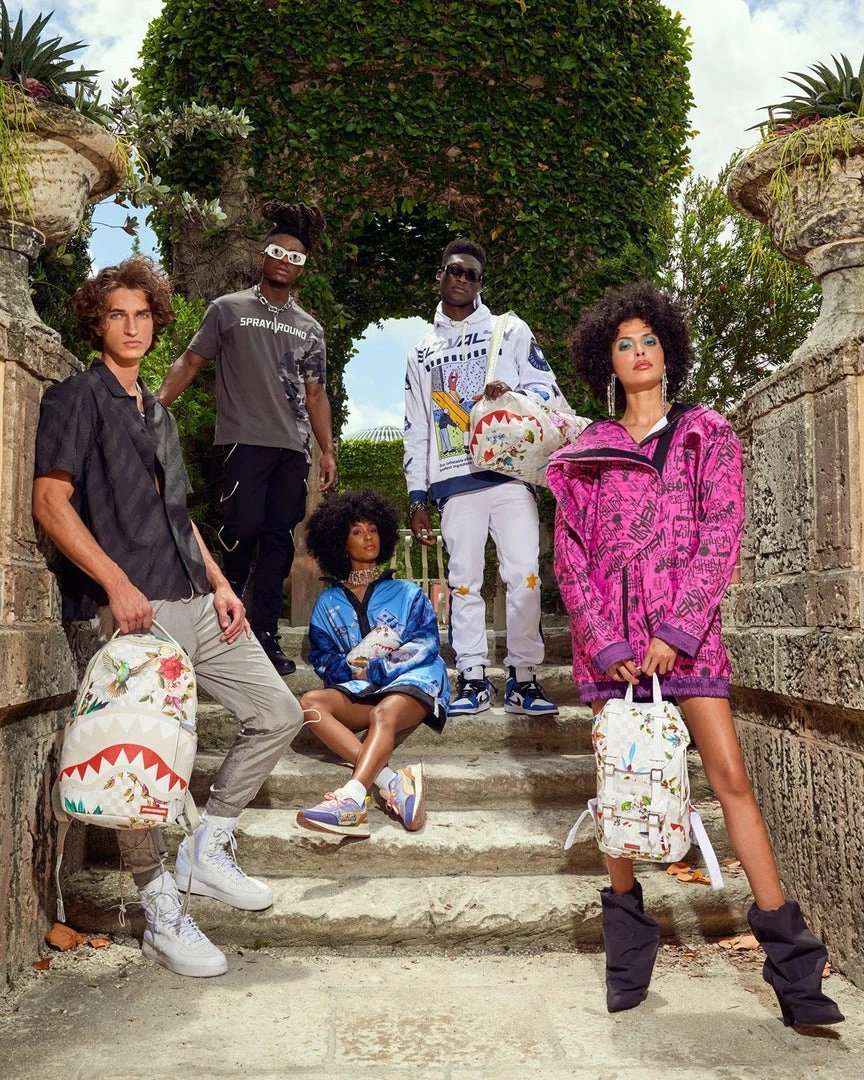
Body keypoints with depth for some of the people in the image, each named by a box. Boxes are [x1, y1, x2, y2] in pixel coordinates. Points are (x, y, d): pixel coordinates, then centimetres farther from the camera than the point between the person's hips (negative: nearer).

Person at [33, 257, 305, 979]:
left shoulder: (158, 413, 24)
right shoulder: (77, 398, 1)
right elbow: (50, 501, -10)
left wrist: (220, 584, 13)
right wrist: (116, 581, -19)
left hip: (193, 602, 8)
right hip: (128, 611, -8)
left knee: (279, 713, 5)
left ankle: (209, 850, 16)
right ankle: (163, 918, 9)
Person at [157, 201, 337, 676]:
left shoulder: (310, 329, 19)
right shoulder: (229, 309, 10)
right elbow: (190, 361, 5)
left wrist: (327, 451, 11)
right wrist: (157, 402, -10)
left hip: (294, 448, 4)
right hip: (247, 438, -4)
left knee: (280, 538, 1)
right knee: (244, 526, -13)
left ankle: (264, 636, 6)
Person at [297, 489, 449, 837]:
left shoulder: (407, 593, 19)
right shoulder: (329, 603, 22)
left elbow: (425, 645, 3)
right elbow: (322, 659, 10)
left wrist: (372, 669, -8)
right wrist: (353, 668, -13)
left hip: (411, 682, -2)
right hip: (358, 691, 2)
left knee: (385, 712, -37)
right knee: (311, 702, -29)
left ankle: (350, 799, -59)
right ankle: (393, 784, -42)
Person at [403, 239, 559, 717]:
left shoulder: (511, 330, 13)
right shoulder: (422, 353, 20)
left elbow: (548, 390, 8)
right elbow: (416, 431, 19)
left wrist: (513, 393, -15)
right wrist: (417, 499, 11)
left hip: (508, 472, -2)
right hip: (454, 481, 2)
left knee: (524, 577, -9)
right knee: (463, 581, 0)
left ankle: (523, 679, -1)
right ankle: (472, 679, 7)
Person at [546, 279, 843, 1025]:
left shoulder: (708, 437, 8)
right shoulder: (587, 454, 10)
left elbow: (720, 536, -2)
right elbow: (571, 558, 5)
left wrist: (673, 632, -12)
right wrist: (607, 642, -8)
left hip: (686, 627, -1)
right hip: (609, 636, 1)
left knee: (732, 776, -6)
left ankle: (793, 967, -2)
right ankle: (628, 947, 16)